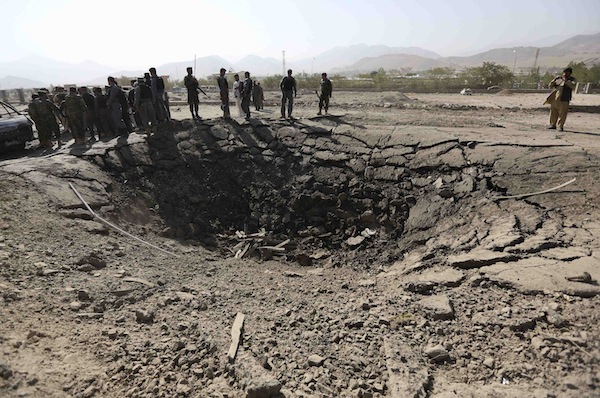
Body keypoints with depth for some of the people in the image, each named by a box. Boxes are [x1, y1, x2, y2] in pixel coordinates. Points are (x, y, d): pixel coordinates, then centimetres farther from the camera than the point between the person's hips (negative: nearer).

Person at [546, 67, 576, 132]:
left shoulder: (572, 80, 5)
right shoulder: (558, 78, 13)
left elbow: (572, 86, -13)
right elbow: (550, 86, 10)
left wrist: (566, 80, -19)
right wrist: (554, 81, -9)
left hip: (564, 99, -3)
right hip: (555, 98, 3)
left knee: (562, 113, -4)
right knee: (553, 112, 8)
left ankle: (561, 126, 3)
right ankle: (553, 125, 20)